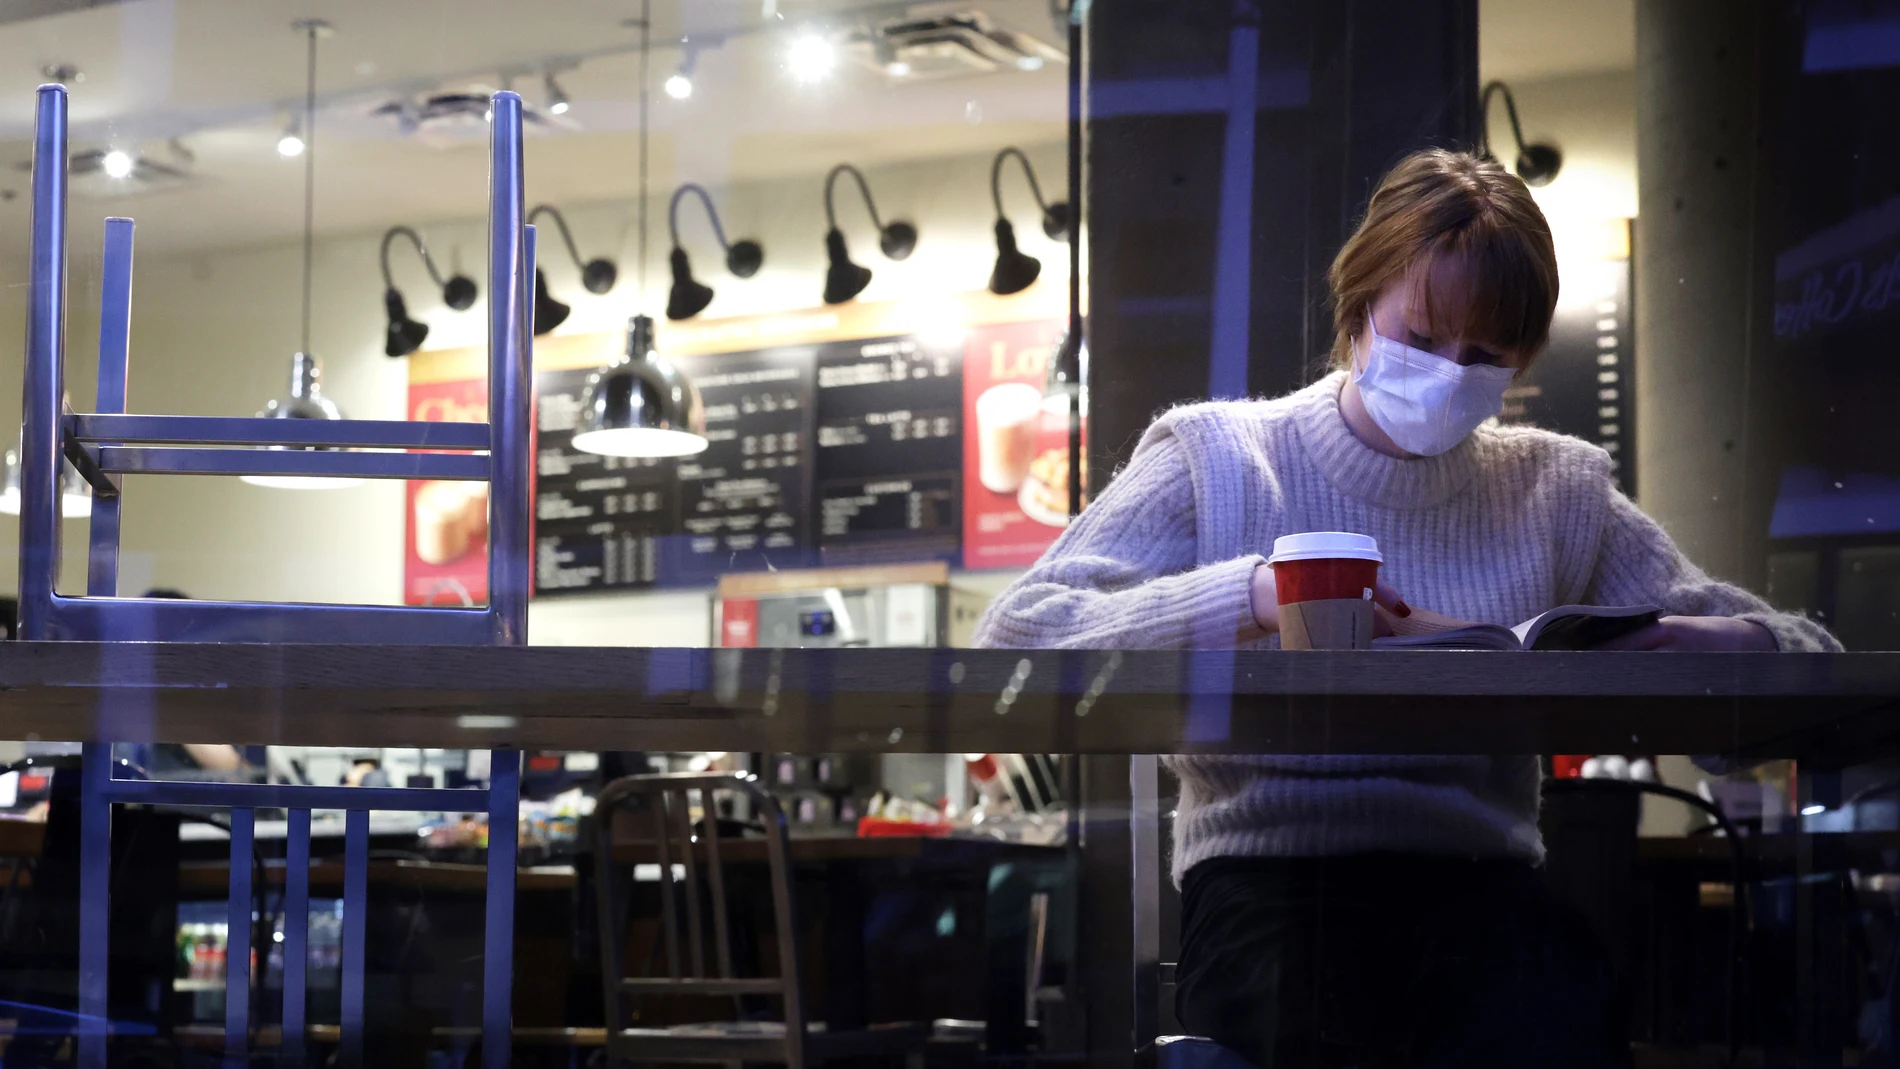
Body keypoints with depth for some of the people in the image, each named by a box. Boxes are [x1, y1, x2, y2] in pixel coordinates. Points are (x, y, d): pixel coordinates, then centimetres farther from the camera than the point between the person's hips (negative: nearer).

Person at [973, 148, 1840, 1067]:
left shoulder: (1556, 490, 17)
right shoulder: (1214, 460, 9)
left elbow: (1806, 650, 14)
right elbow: (1014, 638, -5)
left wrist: (1736, 644, -12)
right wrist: (1248, 598, -18)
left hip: (1481, 883, 3)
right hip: (1264, 880, -3)